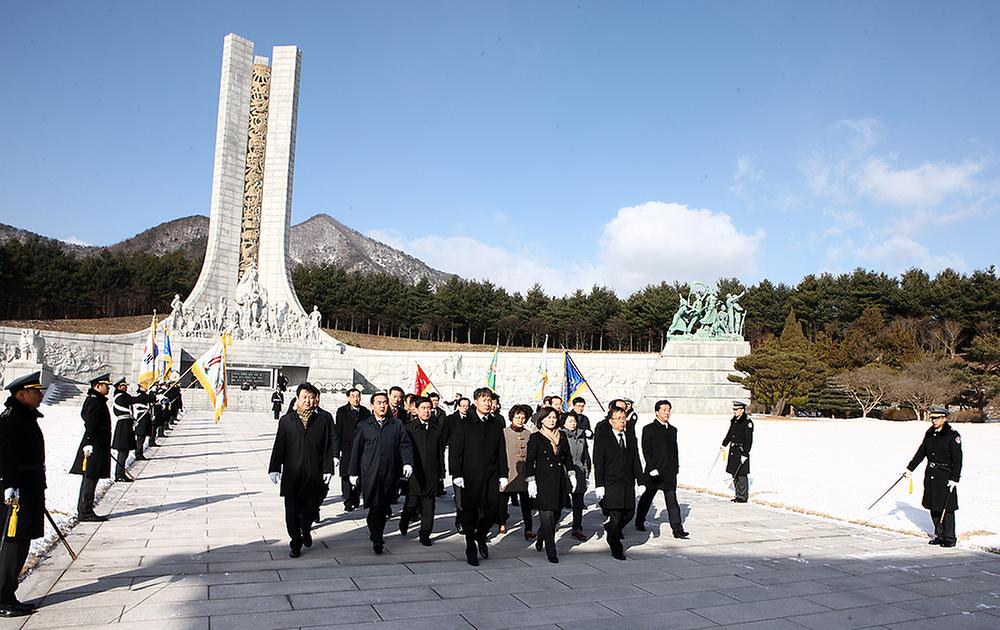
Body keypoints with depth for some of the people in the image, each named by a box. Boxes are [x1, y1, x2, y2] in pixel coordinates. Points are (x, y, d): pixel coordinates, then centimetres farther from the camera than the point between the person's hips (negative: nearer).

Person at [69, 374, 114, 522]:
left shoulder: (97, 400, 16)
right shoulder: (95, 401, -16)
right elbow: (90, 425, -23)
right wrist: (89, 442, -29)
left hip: (97, 446, 11)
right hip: (95, 447, -11)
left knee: (89, 479, 16)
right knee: (90, 479, -6)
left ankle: (83, 510, 24)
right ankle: (85, 512, -1)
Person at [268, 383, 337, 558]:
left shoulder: (324, 420, 3)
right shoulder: (286, 420, 4)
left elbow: (329, 446, 2)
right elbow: (279, 446, 3)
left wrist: (328, 469, -2)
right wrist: (274, 468, -3)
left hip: (314, 476, 0)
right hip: (292, 476, 0)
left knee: (310, 510, 10)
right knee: (292, 512, 4)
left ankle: (306, 531, 39)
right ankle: (295, 543, 21)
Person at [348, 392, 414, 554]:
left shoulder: (397, 425, 9)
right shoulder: (363, 426, 7)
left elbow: (405, 445, 6)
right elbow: (356, 450, 9)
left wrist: (407, 462, -11)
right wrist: (353, 472, 7)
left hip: (391, 474, 1)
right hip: (370, 475, -1)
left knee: (384, 508, 6)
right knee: (375, 507, -7)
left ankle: (377, 536, 25)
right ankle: (377, 540, 5)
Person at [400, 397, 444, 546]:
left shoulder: (436, 430, 10)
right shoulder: (409, 429, 0)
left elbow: (440, 454, 12)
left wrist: (441, 474, 8)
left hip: (431, 475, 3)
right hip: (414, 474, -2)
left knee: (429, 506, 3)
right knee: (411, 503, 4)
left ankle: (425, 535, 12)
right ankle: (404, 523, 33)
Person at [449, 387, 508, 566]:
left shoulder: (497, 425, 11)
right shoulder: (464, 424, 1)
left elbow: (501, 451, 13)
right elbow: (454, 451, -2)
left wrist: (503, 474, 7)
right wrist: (457, 474, -10)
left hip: (491, 475, 3)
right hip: (470, 476, -2)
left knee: (493, 508, -5)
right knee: (470, 511, 3)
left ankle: (480, 536, 23)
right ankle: (471, 547, 20)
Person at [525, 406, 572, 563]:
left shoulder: (562, 436, 11)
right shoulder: (536, 437, -3)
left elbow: (568, 457, 19)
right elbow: (529, 460, -4)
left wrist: (572, 475, 13)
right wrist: (531, 481, -9)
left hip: (559, 481, 5)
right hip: (543, 481, -5)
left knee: (555, 515, 9)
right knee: (547, 517, -7)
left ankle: (540, 539, 35)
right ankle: (551, 553, 1)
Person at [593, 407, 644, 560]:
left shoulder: (631, 438, 12)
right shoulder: (602, 438, -3)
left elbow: (636, 462, 12)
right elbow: (598, 463, -6)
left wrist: (641, 481, 6)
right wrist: (599, 485, -12)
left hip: (628, 484, 5)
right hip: (610, 483, -5)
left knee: (629, 513, 5)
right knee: (615, 516, -3)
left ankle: (610, 530, 33)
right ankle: (616, 549, 11)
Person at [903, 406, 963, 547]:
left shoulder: (953, 435, -10)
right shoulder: (930, 433, 9)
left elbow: (957, 460, -11)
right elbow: (921, 452, 17)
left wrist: (955, 479, -15)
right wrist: (910, 468, 16)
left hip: (946, 476, -6)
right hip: (931, 474, 6)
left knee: (946, 508, -3)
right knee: (933, 507, 10)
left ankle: (950, 538, 9)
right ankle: (939, 535, 21)